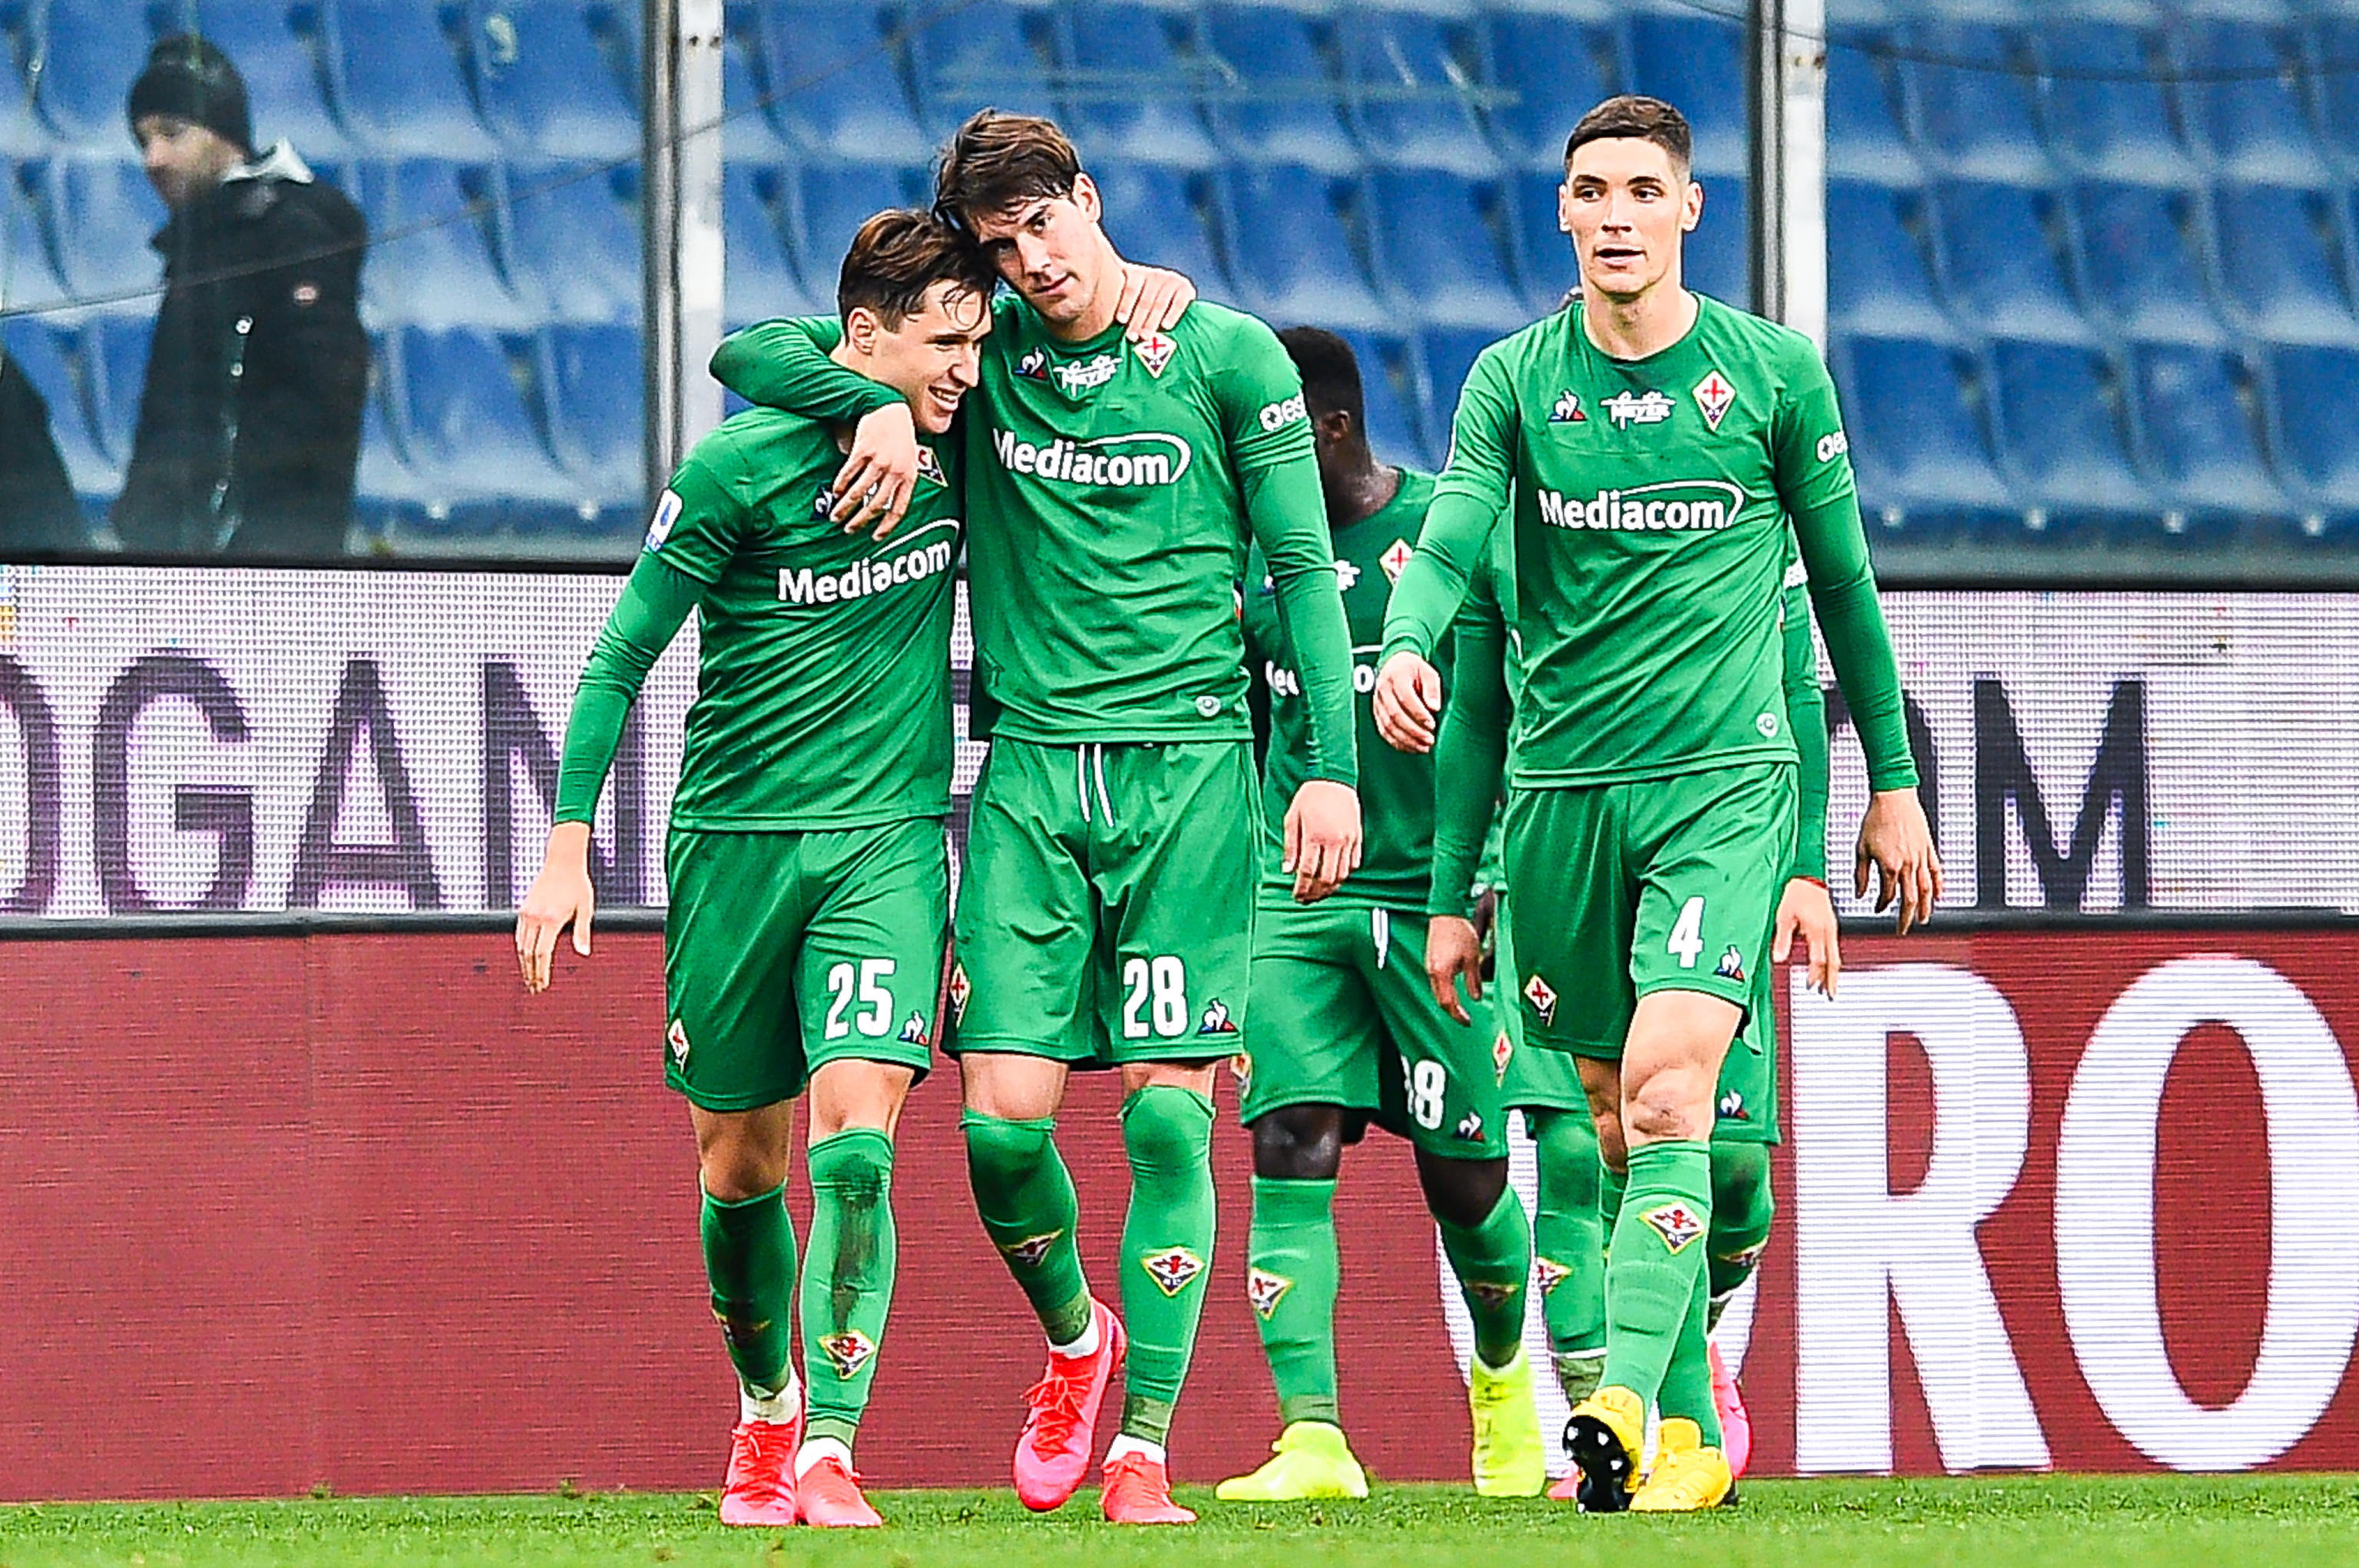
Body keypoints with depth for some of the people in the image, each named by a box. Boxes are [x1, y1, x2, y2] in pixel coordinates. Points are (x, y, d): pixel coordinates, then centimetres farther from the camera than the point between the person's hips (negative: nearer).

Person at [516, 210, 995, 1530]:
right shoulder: (743, 465, -10)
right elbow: (624, 656, -4)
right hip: (735, 832, -1)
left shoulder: (958, 444, 0)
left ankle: (831, 1457, -20)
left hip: (889, 837, 1)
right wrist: (569, 848, -7)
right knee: (741, 1160, 8)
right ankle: (766, 1408, 33)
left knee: (855, 1130, -17)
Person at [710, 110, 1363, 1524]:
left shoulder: (1230, 357, 2)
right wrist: (882, 401, -10)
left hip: (1190, 761, -2)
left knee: (1169, 1117, -6)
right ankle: (1074, 1338, 23)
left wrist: (1333, 767, -5)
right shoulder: (980, 353, 8)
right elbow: (748, 353, 9)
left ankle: (1145, 1448, -1)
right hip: (1032, 765, 2)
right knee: (1003, 1115, -6)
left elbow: (1305, 570, 3)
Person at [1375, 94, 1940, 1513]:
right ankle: (1692, 1430, 16)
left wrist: (1893, 782, 14)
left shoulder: (1773, 373, 1)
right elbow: (1449, 541, -11)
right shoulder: (1514, 381, 3)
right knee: (1614, 1119, 7)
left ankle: (1628, 1401, -28)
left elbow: (1843, 581, 11)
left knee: (1666, 1094, -19)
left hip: (1725, 780, -3)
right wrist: (1407, 643, -34)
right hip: (1559, 787, 3)